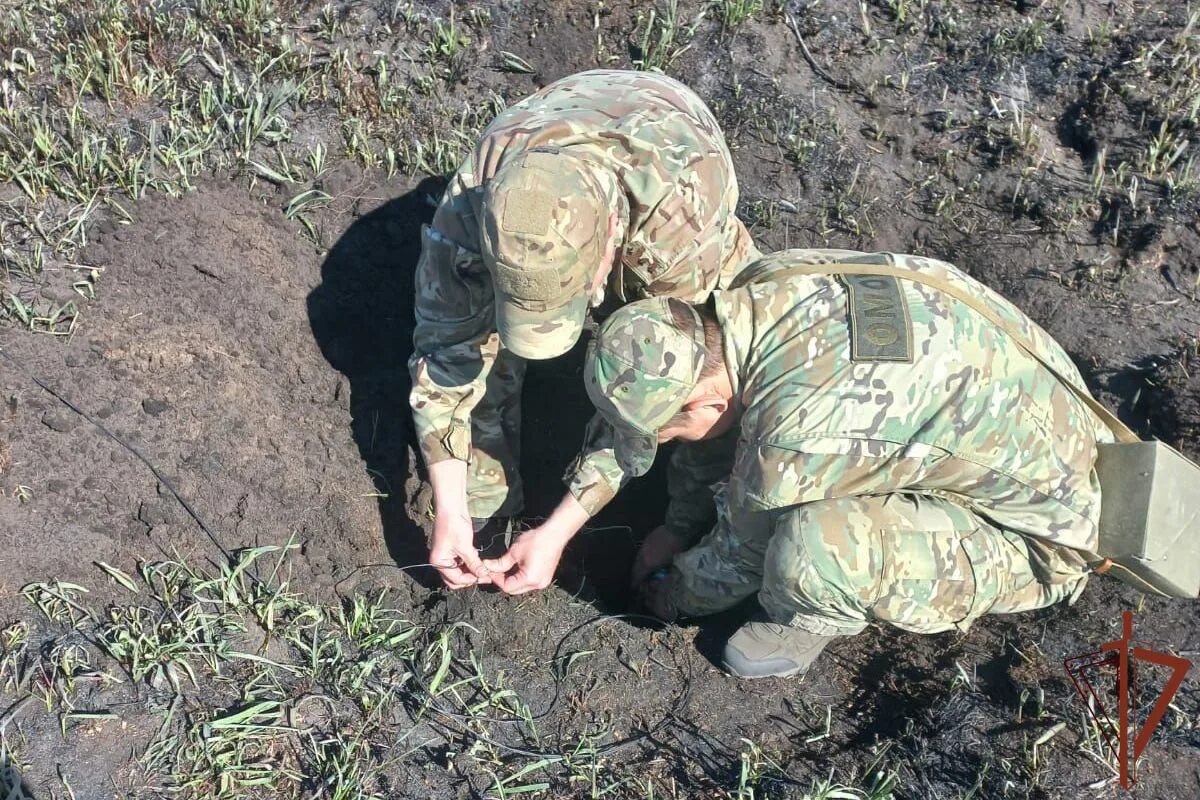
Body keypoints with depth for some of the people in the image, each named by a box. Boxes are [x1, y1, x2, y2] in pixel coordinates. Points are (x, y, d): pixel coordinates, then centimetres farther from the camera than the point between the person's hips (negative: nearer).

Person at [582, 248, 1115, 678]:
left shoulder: (793, 435, -36)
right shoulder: (773, 281, -13)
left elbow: (740, 556, -14)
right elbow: (734, 418, 9)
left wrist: (671, 597, 7)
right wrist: (679, 525, 16)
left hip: (1035, 541, -8)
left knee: (811, 549, -32)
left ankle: (809, 621, 2)